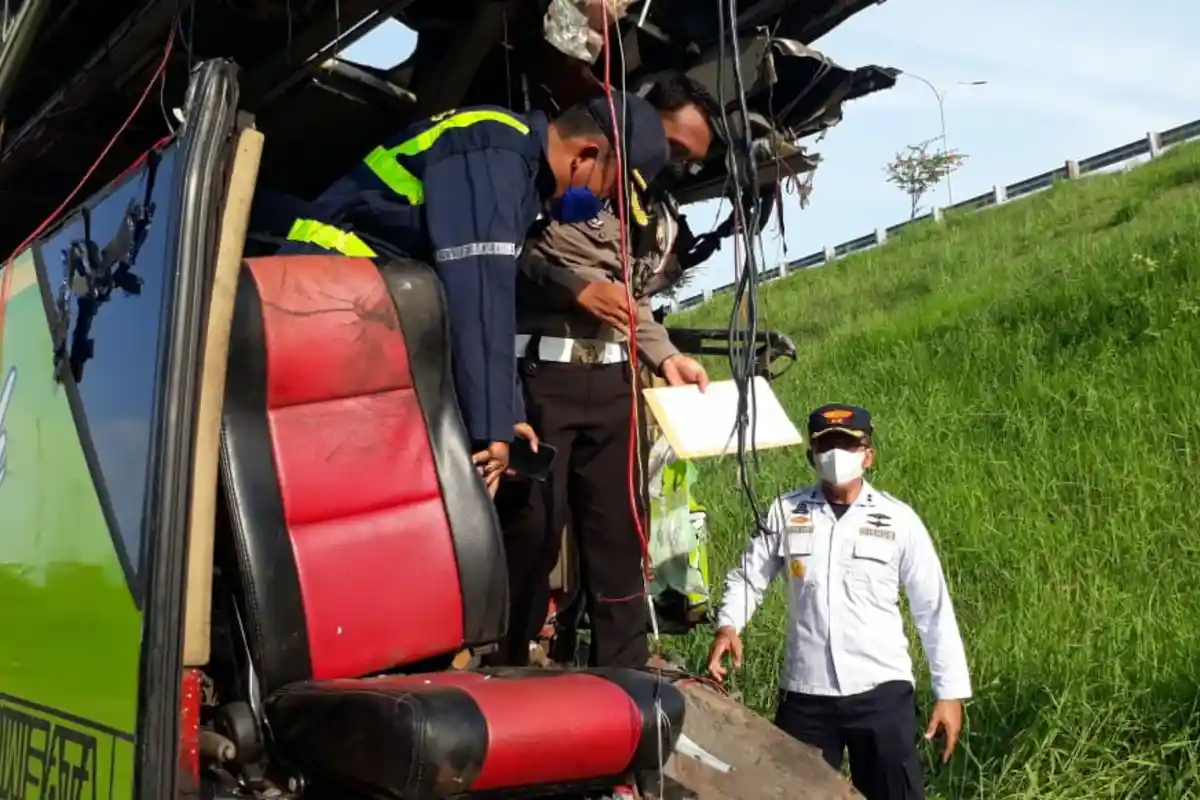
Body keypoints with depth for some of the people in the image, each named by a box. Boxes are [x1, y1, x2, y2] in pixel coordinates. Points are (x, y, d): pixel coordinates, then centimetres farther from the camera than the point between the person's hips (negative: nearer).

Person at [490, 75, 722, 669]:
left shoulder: (662, 216, 22)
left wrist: (666, 356, 10)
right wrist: (576, 286, -16)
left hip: (612, 379, 7)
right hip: (540, 370, -7)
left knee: (618, 531, 9)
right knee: (532, 527, -5)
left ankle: (625, 676, 18)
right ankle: (507, 679, 9)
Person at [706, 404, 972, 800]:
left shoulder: (898, 520, -3)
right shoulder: (786, 512, 0)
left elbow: (934, 610, 1)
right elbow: (748, 576, 8)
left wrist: (950, 692, 0)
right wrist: (728, 626, -12)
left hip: (881, 690, -1)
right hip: (805, 692, 1)